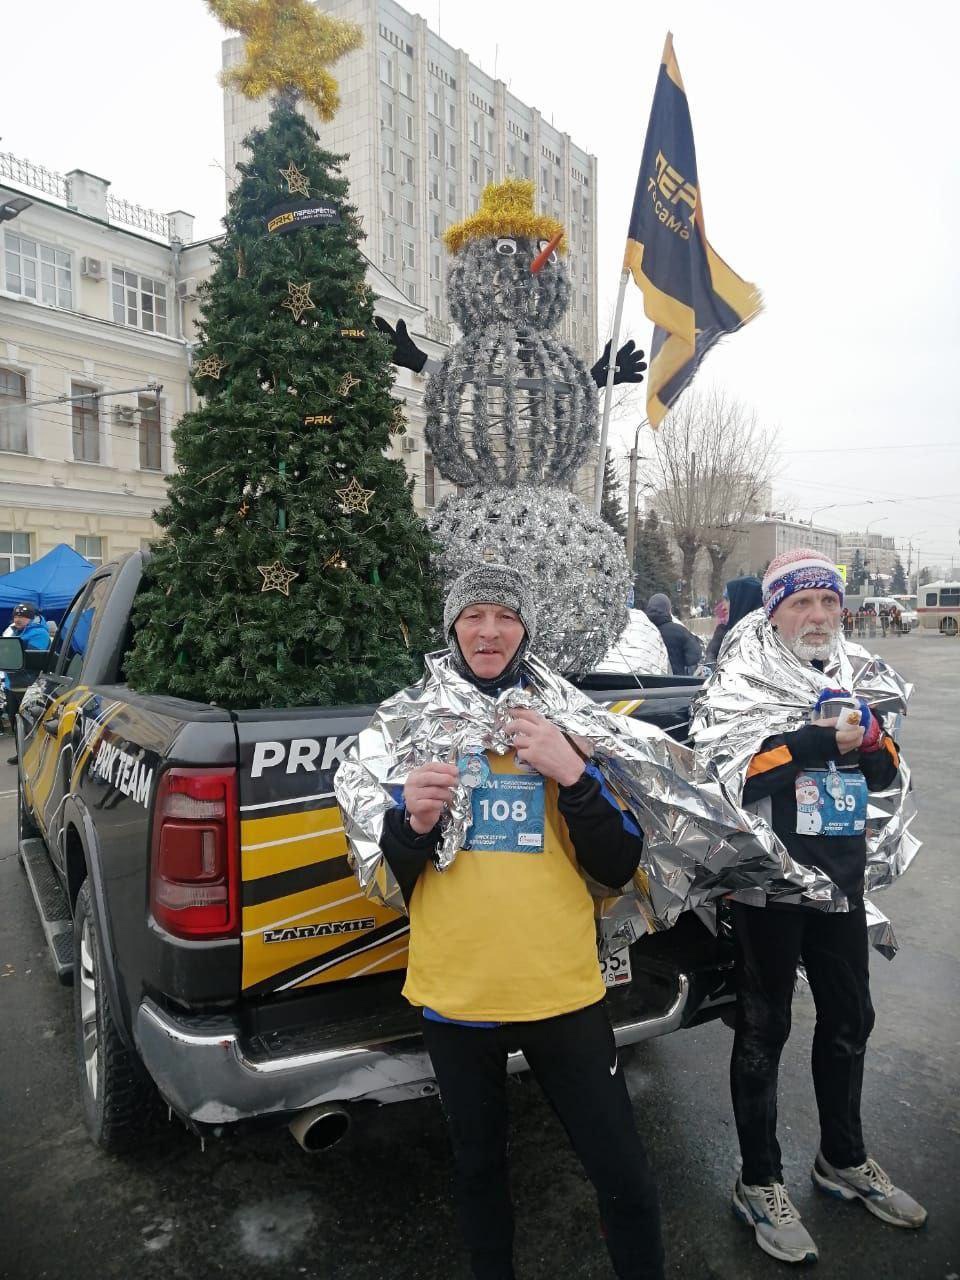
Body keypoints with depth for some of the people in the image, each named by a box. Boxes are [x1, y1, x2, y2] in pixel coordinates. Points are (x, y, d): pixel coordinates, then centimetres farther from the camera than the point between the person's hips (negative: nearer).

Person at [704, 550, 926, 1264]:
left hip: (842, 876, 7)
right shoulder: (743, 675, -11)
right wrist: (815, 743, -25)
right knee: (765, 1030, 7)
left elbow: (886, 776, 9)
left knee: (849, 1018, 20)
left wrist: (870, 735, -12)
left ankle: (843, 1160, 43)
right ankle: (759, 1184, 26)